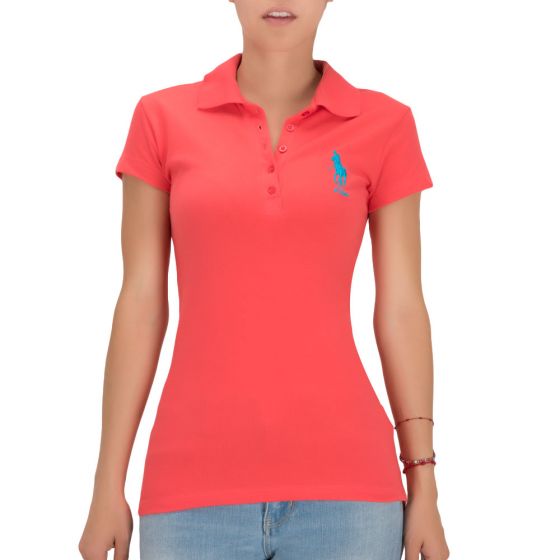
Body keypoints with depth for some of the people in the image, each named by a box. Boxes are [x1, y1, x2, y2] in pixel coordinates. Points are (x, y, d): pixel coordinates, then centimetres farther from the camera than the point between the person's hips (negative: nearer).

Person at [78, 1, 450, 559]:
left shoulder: (384, 123, 4)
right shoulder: (162, 118, 4)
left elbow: (401, 311, 4)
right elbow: (140, 305, 4)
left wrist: (424, 489, 3)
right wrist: (107, 489, 2)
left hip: (343, 483, 0)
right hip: (196, 485, 0)